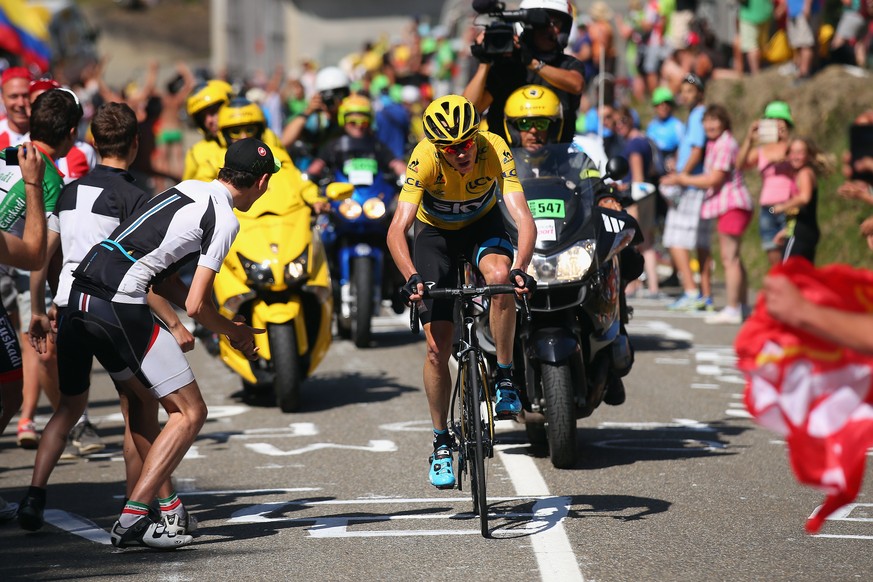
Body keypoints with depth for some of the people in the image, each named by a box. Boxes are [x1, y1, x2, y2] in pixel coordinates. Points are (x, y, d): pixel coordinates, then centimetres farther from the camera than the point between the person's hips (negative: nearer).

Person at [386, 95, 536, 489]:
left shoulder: (495, 150, -32)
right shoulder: (425, 158, -33)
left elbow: (523, 218, -39)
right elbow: (397, 230, -39)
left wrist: (520, 268, -56)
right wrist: (411, 277, -55)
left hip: (483, 224, 0)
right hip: (435, 232, 0)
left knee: (501, 276, -36)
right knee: (438, 348, -7)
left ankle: (505, 378, -18)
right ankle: (441, 443, 10)